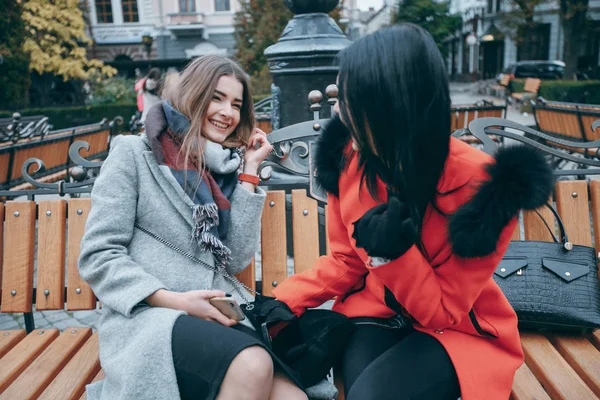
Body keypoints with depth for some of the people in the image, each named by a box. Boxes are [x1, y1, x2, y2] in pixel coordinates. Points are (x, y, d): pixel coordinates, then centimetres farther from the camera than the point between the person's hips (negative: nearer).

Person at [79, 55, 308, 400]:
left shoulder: (226, 170, 14)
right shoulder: (135, 153, 2)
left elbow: (237, 260, 2)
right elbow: (98, 256, -4)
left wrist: (249, 172, 2)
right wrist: (173, 300, -16)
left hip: (220, 317, 4)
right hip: (147, 315, -3)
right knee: (252, 366, -31)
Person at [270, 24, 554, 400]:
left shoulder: (478, 184, -25)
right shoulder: (352, 157, -13)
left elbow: (444, 313, -16)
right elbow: (345, 262, -1)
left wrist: (393, 253, -33)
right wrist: (282, 305, -14)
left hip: (459, 330, -3)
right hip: (380, 310, 3)